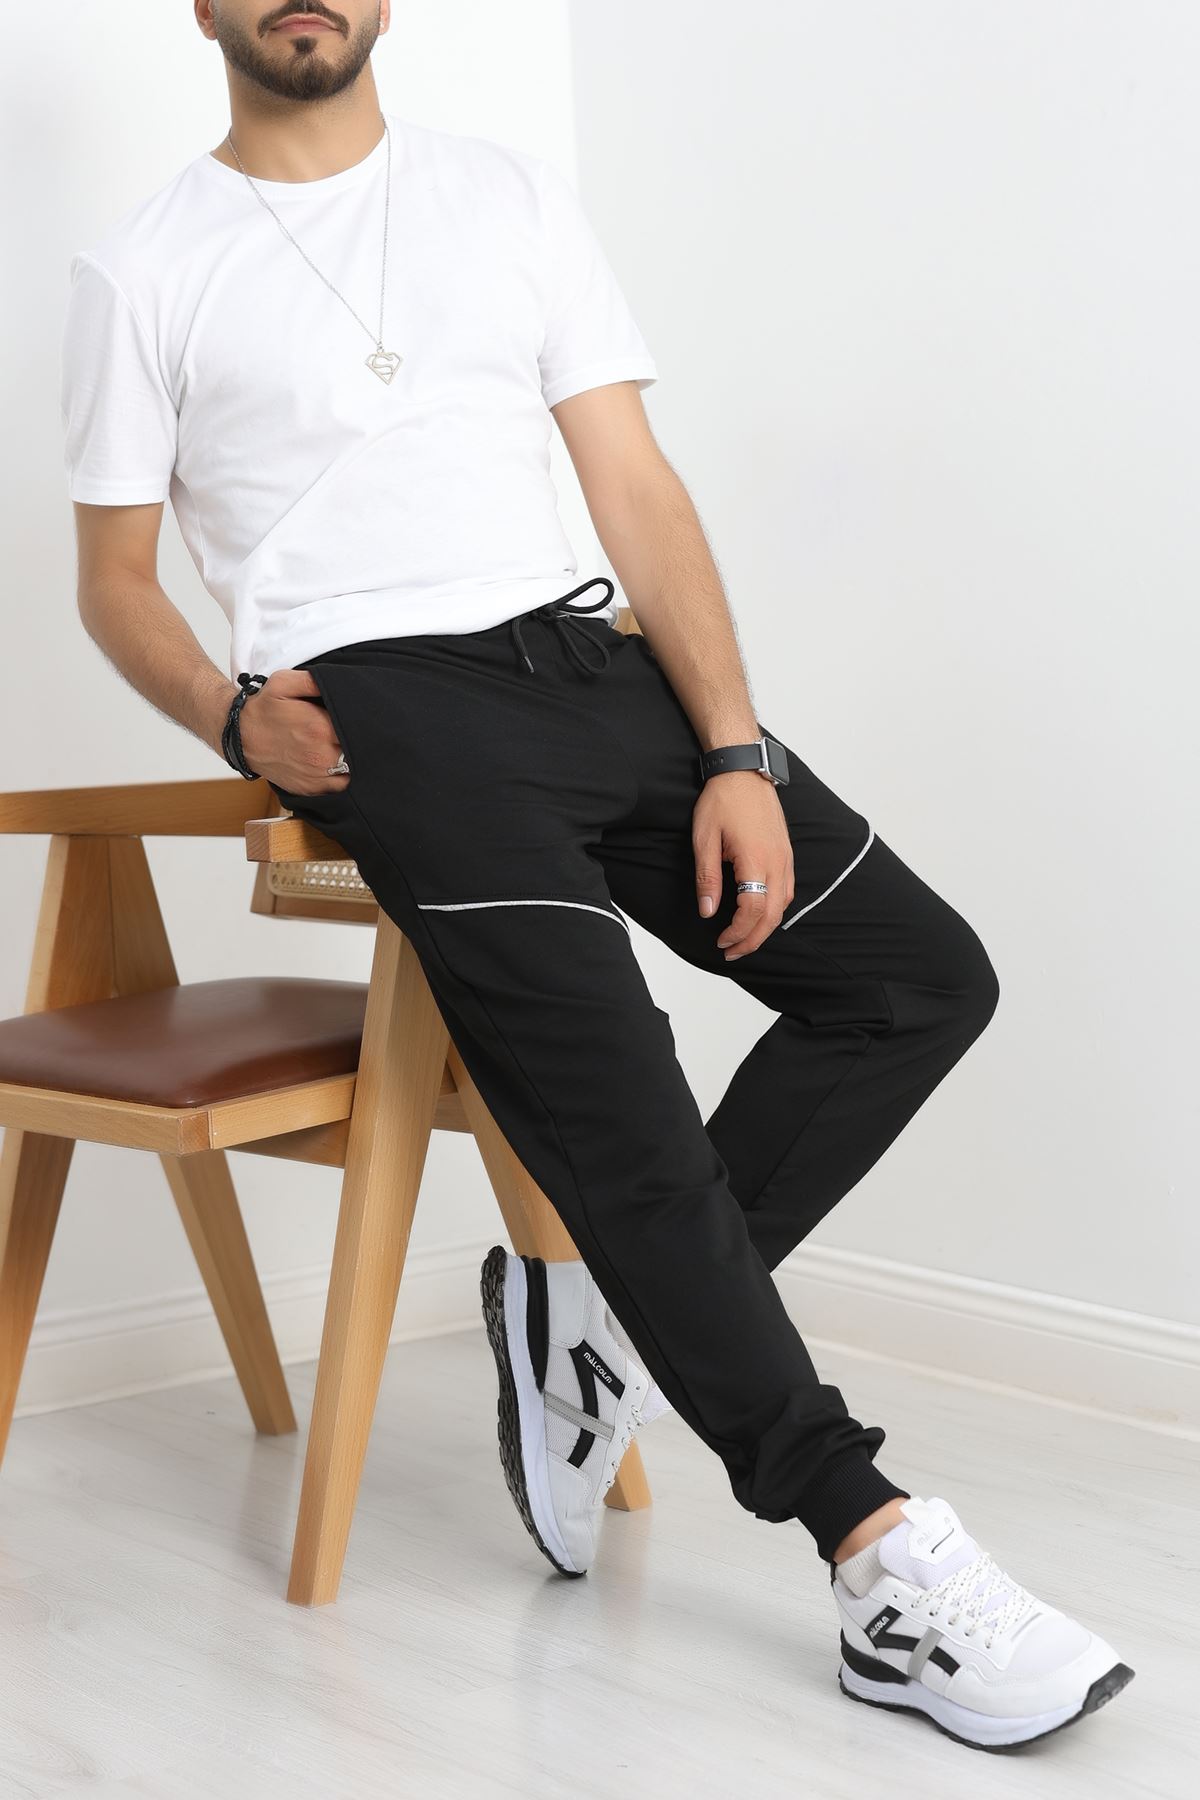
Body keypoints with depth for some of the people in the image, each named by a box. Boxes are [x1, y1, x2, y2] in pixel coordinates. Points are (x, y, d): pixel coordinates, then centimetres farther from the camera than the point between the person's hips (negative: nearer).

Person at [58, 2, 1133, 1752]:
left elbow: (637, 487, 8)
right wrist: (231, 716, -11)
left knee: (920, 976, -8)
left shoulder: (510, 193, 16)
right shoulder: (143, 271, 10)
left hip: (587, 655, 5)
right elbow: (116, 577, 12)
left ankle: (604, 1307, -2)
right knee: (602, 1069, -25)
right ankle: (880, 1554, -20)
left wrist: (738, 755, -4)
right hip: (373, 696, -4)